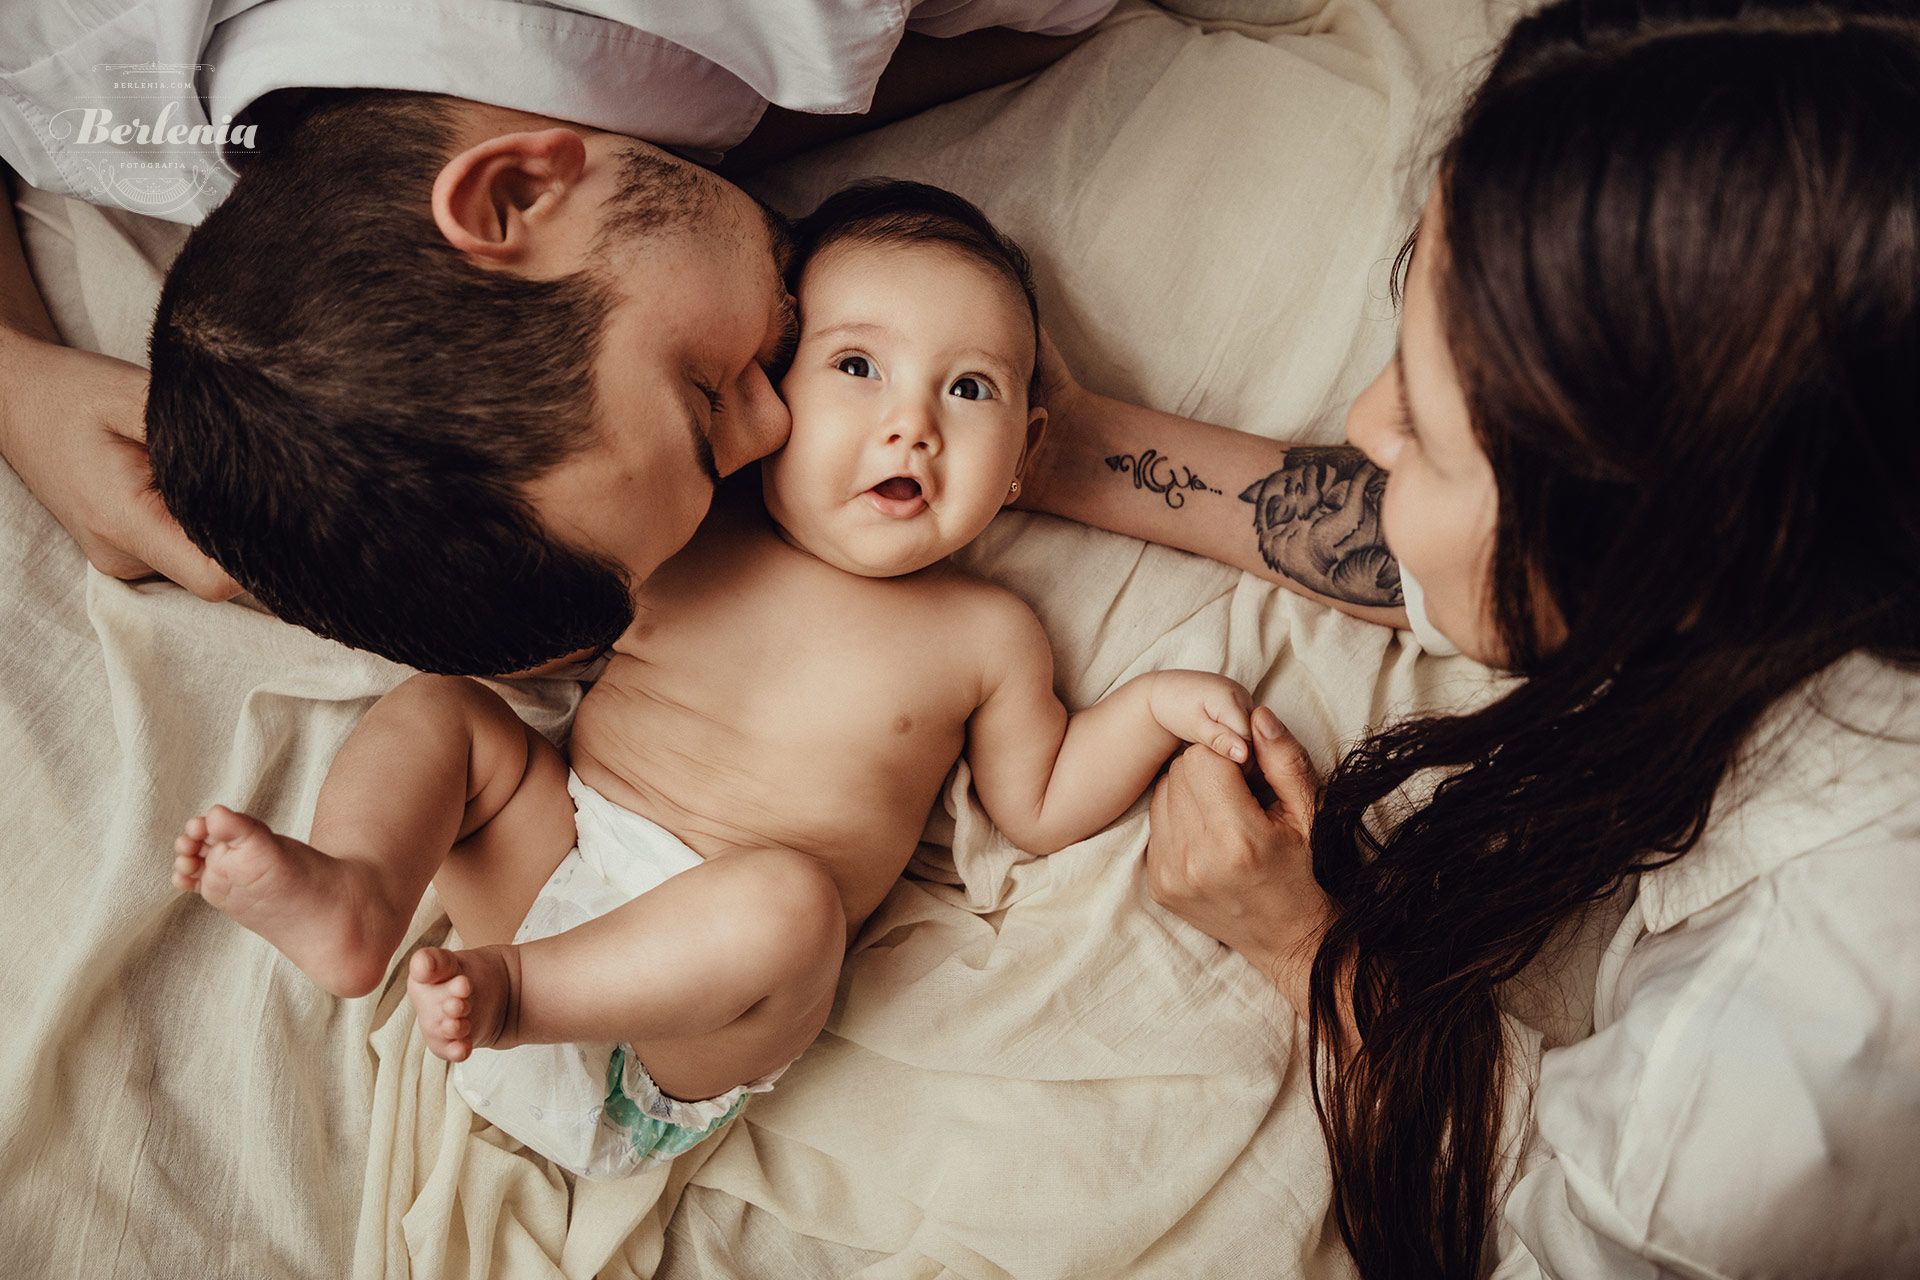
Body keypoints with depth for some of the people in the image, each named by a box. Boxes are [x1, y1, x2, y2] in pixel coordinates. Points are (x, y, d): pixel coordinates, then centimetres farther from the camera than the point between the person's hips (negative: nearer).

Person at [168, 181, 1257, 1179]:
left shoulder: (985, 635, 3)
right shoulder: (685, 534, 6)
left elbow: (1041, 809, 12)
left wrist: (1154, 707, -3)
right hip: (554, 849, 4)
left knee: (788, 895, -36)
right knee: (440, 708, -7)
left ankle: (513, 991, -30)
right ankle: (354, 893, -33)